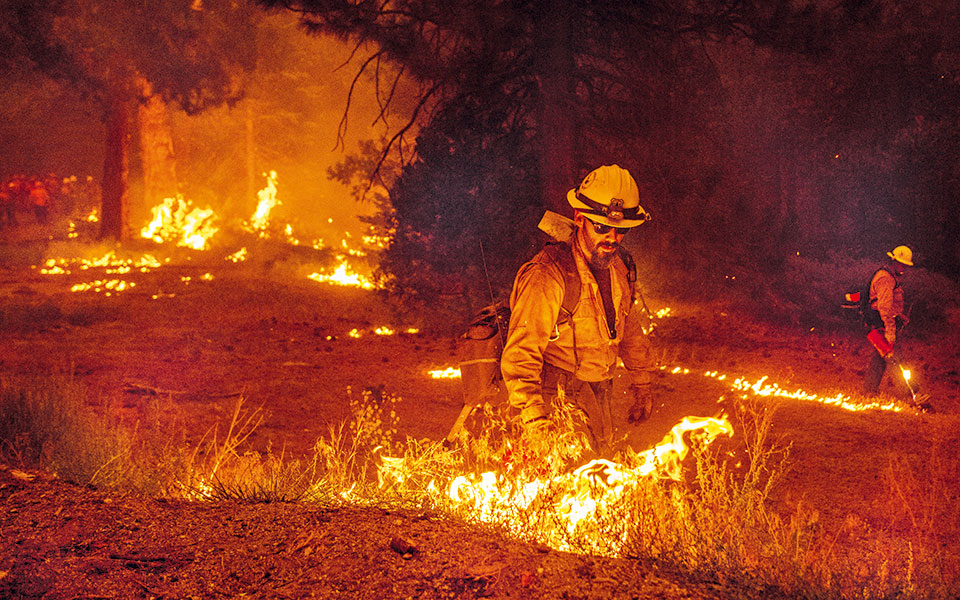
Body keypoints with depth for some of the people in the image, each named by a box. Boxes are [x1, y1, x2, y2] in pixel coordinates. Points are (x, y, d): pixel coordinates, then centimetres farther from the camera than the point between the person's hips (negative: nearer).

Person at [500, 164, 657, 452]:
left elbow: (630, 327, 21)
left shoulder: (617, 266, 3)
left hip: (596, 393, 7)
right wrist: (536, 421, -34)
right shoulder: (546, 277, -24)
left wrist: (642, 387, 25)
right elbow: (519, 356, -26)